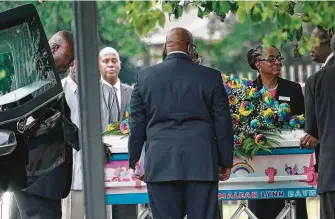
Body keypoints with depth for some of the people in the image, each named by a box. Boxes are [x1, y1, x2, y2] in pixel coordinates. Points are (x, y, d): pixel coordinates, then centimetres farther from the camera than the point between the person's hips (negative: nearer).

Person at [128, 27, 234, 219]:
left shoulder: (145, 77, 5)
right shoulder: (210, 77, 1)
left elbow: (137, 124, 7)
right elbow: (223, 123, 4)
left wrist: (134, 161, 15)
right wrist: (225, 161, 12)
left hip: (160, 165, 1)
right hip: (201, 163, -1)